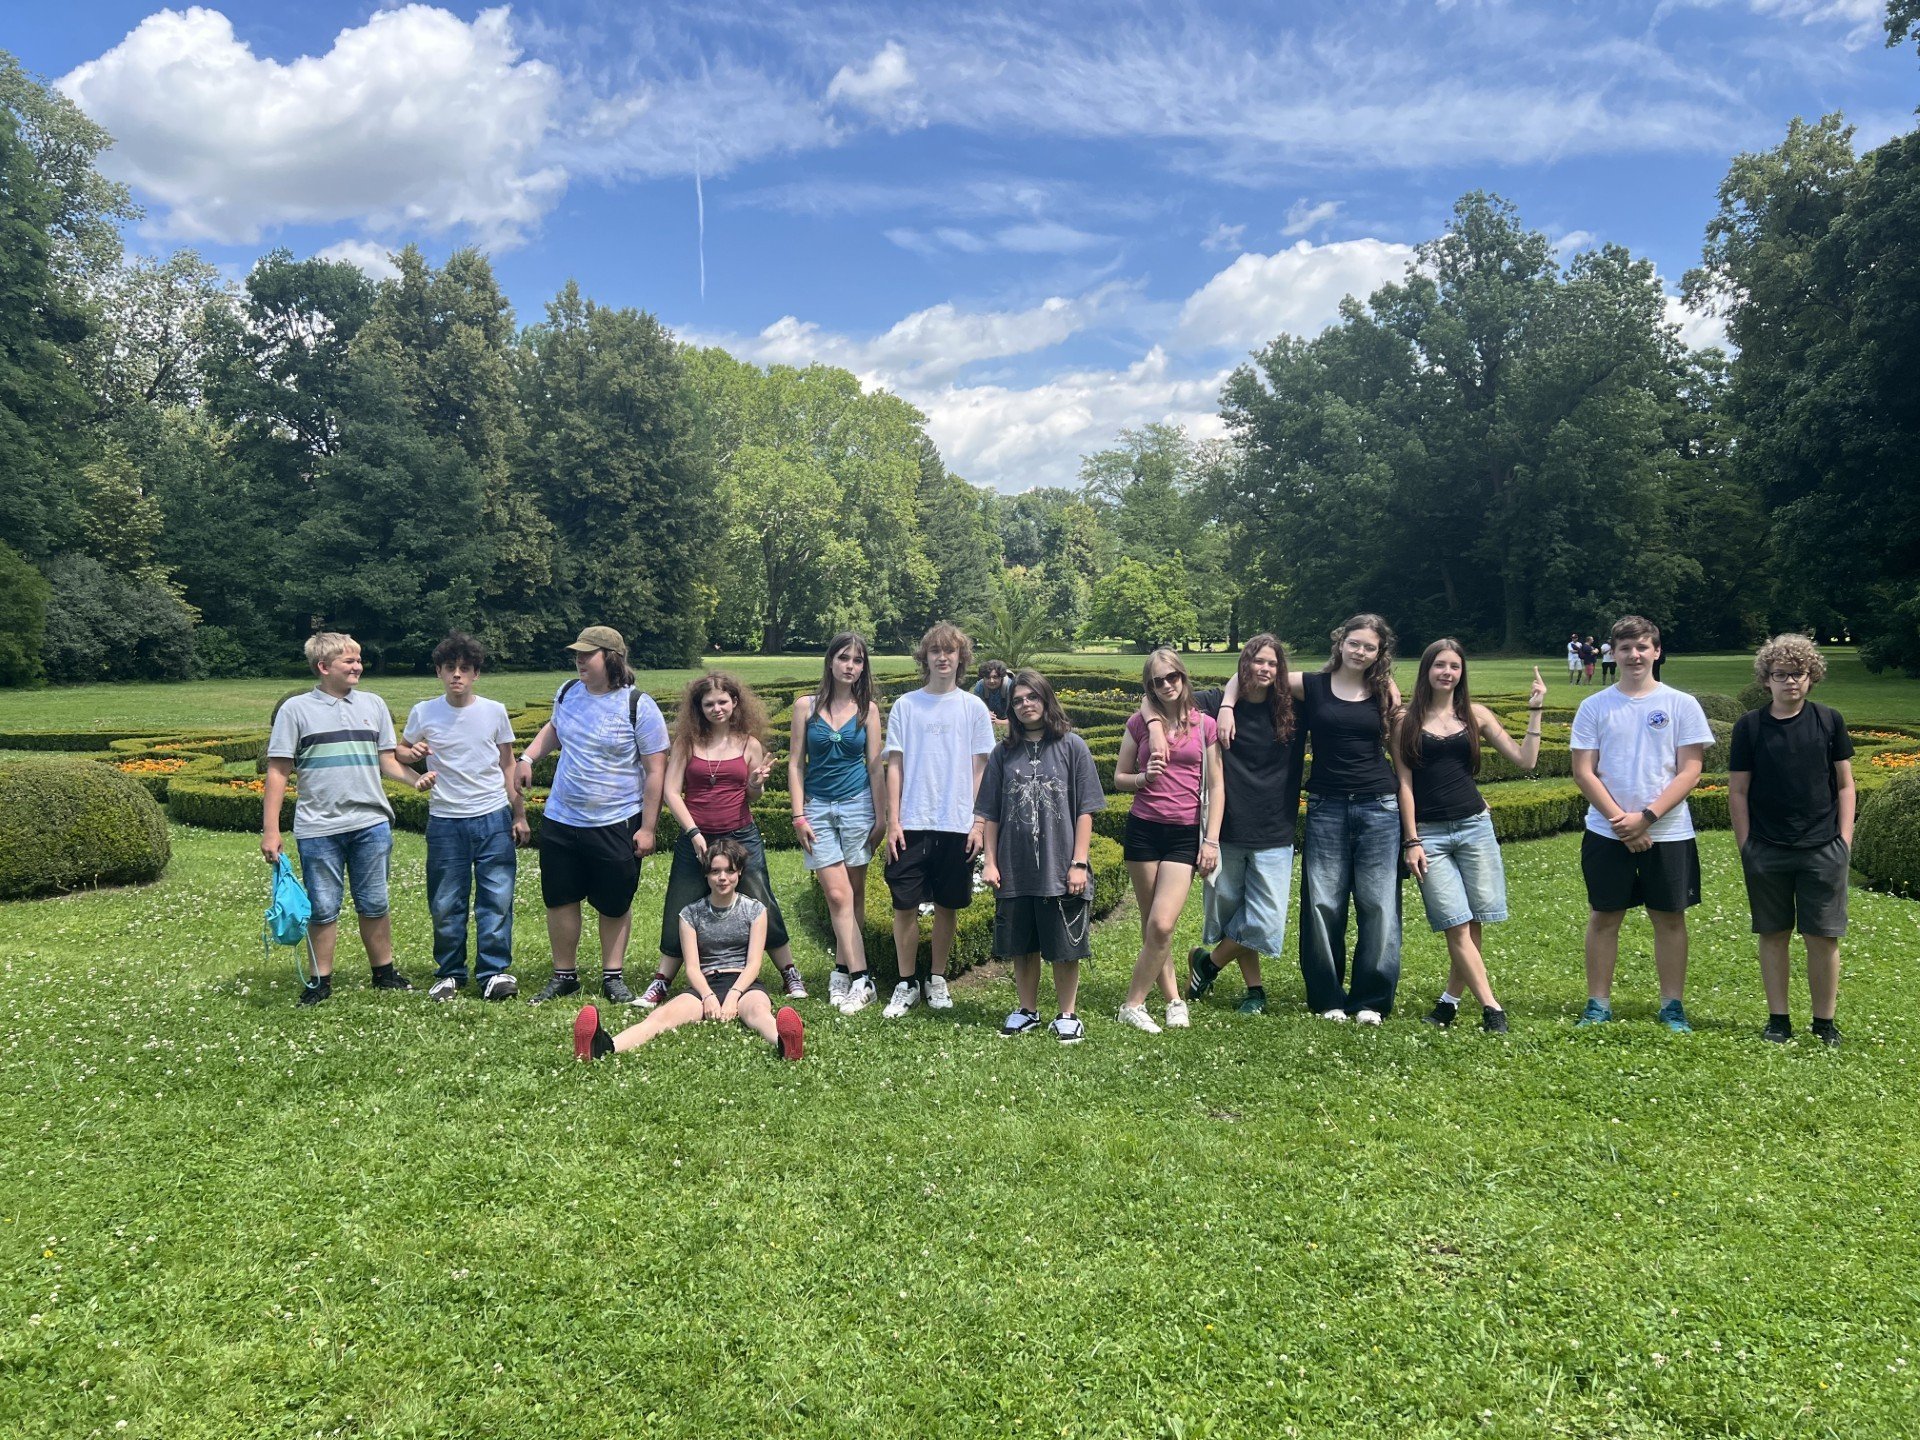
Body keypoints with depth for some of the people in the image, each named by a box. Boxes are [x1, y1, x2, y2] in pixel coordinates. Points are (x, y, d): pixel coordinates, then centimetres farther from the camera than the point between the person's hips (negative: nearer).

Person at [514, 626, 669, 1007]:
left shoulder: (638, 705, -13)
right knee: (560, 899, 11)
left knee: (615, 904, 9)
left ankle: (613, 976, 25)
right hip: (561, 820, 5)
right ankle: (564, 975, 27)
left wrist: (648, 828, -13)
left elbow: (656, 770, -11)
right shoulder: (569, 692, 3)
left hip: (616, 825, -5)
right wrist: (527, 757, 5)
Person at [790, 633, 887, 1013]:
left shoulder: (867, 709, 3)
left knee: (854, 895, 4)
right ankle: (860, 979, -7)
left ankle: (842, 973, 14)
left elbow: (875, 766, 4)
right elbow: (796, 763, 3)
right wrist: (799, 815, -2)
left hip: (857, 805, 1)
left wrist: (881, 817, 2)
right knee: (837, 895, -8)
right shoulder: (806, 706, 2)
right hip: (818, 807, -1)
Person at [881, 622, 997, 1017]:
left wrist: (979, 823, -2)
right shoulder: (906, 706, 5)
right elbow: (895, 765, 5)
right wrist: (892, 820, -2)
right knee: (905, 904, -1)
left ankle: (937, 980, 23)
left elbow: (980, 769, 5)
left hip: (958, 825, 0)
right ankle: (907, 983, 13)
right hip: (912, 823, 0)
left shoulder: (974, 708, 5)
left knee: (948, 905, 8)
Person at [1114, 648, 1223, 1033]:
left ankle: (1133, 1004, 2)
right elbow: (1119, 778, 12)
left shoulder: (1204, 725, 2)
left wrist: (1211, 841, -2)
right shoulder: (1139, 723, 5)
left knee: (1162, 925, -11)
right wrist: (1144, 777, -10)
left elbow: (1215, 788, 4)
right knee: (1152, 926, 5)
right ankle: (1174, 999, 20)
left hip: (1185, 834, -1)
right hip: (1144, 829, 2)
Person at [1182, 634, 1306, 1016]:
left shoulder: (1292, 710, 3)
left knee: (1265, 921, -4)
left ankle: (1207, 961, 21)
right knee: (1231, 914, 11)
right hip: (1227, 831, -1)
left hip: (1274, 835, 1)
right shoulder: (1217, 704, -2)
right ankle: (1254, 988, 31)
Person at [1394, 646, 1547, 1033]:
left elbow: (1525, 760, 3)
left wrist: (1535, 711, -2)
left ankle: (1450, 1000, 15)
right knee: (1457, 926, -7)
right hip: (1428, 833, -2)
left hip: (1474, 826, 2)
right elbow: (1404, 784, 0)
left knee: (1475, 924, 1)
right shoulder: (1407, 722, 3)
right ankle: (1491, 1008, -2)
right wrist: (1411, 841, -5)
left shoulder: (1475, 715, 8)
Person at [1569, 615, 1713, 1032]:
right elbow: (1583, 771, -1)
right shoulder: (1594, 706, 2)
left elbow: (1690, 771, -4)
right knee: (1603, 917, 6)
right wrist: (1619, 819, -11)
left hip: (1669, 833, -1)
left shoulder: (1682, 704, 0)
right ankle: (1598, 1004, 16)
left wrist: (1646, 817, -13)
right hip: (1606, 833, 1)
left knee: (1670, 918, 7)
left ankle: (1672, 1005, 19)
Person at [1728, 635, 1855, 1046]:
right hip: (1766, 852, 0)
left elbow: (1845, 784, 7)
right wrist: (1745, 846, 0)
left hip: (1823, 851, 0)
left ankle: (1825, 1021, 16)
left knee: (1823, 936, 3)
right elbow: (1737, 791, 5)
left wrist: (1844, 839, 0)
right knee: (1773, 934, 8)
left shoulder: (1829, 721, 3)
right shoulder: (1749, 726, 1)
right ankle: (1778, 1019, 18)